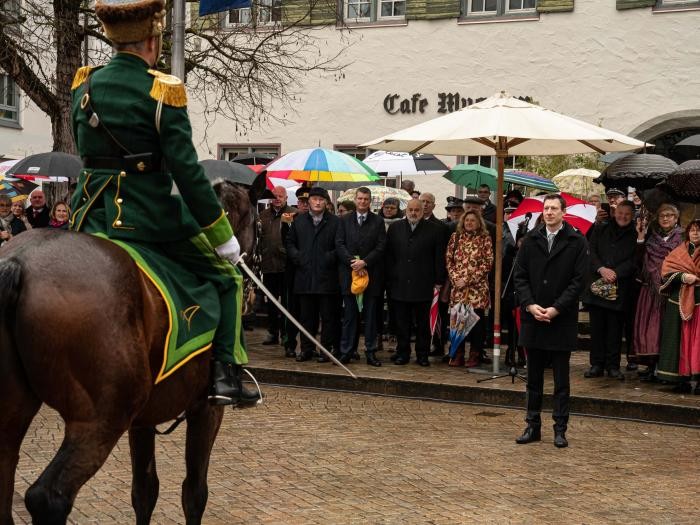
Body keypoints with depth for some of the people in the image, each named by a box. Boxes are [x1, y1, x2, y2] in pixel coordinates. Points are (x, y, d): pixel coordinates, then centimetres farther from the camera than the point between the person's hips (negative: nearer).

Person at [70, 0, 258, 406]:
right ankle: (226, 375, 0)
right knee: (226, 278, 11)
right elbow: (187, 171, -14)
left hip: (92, 214, 5)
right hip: (150, 215, -5)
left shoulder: (85, 85, 7)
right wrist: (224, 237, -7)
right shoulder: (162, 91, -11)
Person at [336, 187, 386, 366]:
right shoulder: (345, 220, 9)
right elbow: (339, 244, 1)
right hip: (349, 273, 0)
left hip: (371, 274, 0)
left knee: (371, 315, 4)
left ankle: (370, 352, 9)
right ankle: (346, 352, 7)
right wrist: (352, 261, -12)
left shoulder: (378, 221, 5)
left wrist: (364, 262, -14)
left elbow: (381, 247, -2)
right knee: (349, 315, 3)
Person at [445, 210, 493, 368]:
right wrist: (455, 278, -5)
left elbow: (488, 262, -4)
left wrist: (469, 279, -10)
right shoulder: (456, 237, 11)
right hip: (457, 287, 3)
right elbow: (448, 259, 10)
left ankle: (474, 355, 7)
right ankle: (458, 355, 12)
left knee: (476, 320, -1)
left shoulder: (484, 239, 2)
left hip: (477, 287, -3)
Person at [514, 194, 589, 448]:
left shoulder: (577, 242, -4)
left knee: (561, 380, 5)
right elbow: (520, 276, 5)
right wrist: (530, 305, -9)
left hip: (562, 320, -3)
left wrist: (555, 309, -13)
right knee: (534, 377, 10)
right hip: (533, 318, 3)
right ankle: (533, 426, 19)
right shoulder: (530, 240, 5)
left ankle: (560, 429, 11)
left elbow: (579, 280, -7)